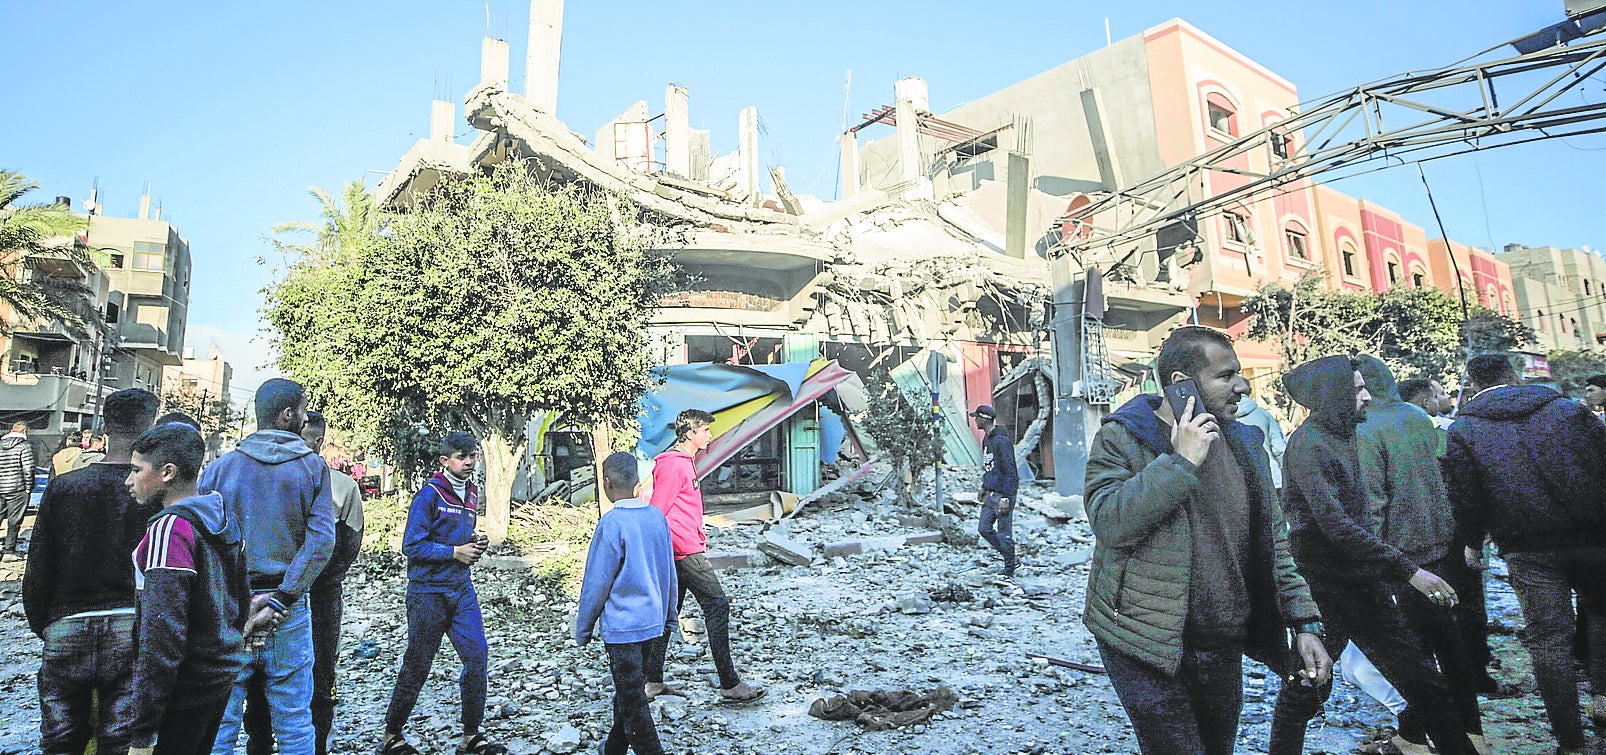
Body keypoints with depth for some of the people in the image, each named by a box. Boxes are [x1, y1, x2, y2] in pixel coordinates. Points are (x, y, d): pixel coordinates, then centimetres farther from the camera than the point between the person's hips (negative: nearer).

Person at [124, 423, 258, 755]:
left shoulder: (170, 528, -19)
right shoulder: (226, 517, 7)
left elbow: (163, 637, -22)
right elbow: (241, 599, 16)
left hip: (186, 686, -9)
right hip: (223, 675, 9)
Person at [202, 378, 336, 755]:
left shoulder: (220, 467, 2)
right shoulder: (313, 467, -2)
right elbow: (321, 540, -13)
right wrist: (282, 596, -12)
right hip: (289, 611, -1)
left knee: (220, 724, 10)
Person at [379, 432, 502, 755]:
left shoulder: (471, 494, 11)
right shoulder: (429, 494, -11)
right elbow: (412, 546, -14)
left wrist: (475, 546, 3)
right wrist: (455, 552, -16)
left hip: (462, 589, 6)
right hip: (429, 591, -6)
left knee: (476, 657, 0)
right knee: (417, 666, 4)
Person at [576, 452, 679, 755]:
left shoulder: (612, 523, -18)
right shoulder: (657, 516, 1)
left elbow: (597, 582, -14)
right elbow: (669, 572, 10)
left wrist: (583, 628, -2)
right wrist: (669, 615, 20)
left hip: (622, 625, -7)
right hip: (652, 621, 7)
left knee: (632, 699, 2)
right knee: (629, 691, 23)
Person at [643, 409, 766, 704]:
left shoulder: (684, 463, 19)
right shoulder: (672, 465, -14)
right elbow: (658, 514, -18)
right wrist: (688, 545, -19)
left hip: (684, 550, 11)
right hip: (686, 552, -11)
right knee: (717, 605, -10)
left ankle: (652, 681, 19)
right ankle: (729, 684, -7)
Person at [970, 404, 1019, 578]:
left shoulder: (1001, 441, -18)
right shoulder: (987, 440, 12)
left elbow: (1010, 471, -20)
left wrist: (1005, 498, -21)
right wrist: (984, 487, 19)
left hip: (1002, 494, -10)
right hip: (990, 494, 10)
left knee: (1004, 533, -1)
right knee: (984, 529, 10)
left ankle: (1009, 572, 11)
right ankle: (1012, 560, 23)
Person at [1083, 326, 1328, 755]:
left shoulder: (1245, 445, 8)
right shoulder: (1122, 438, -10)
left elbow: (1274, 543, 13)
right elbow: (1109, 522, -25)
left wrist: (1305, 623, 6)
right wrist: (1181, 461, -24)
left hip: (1223, 648, 6)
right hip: (1146, 643, -6)